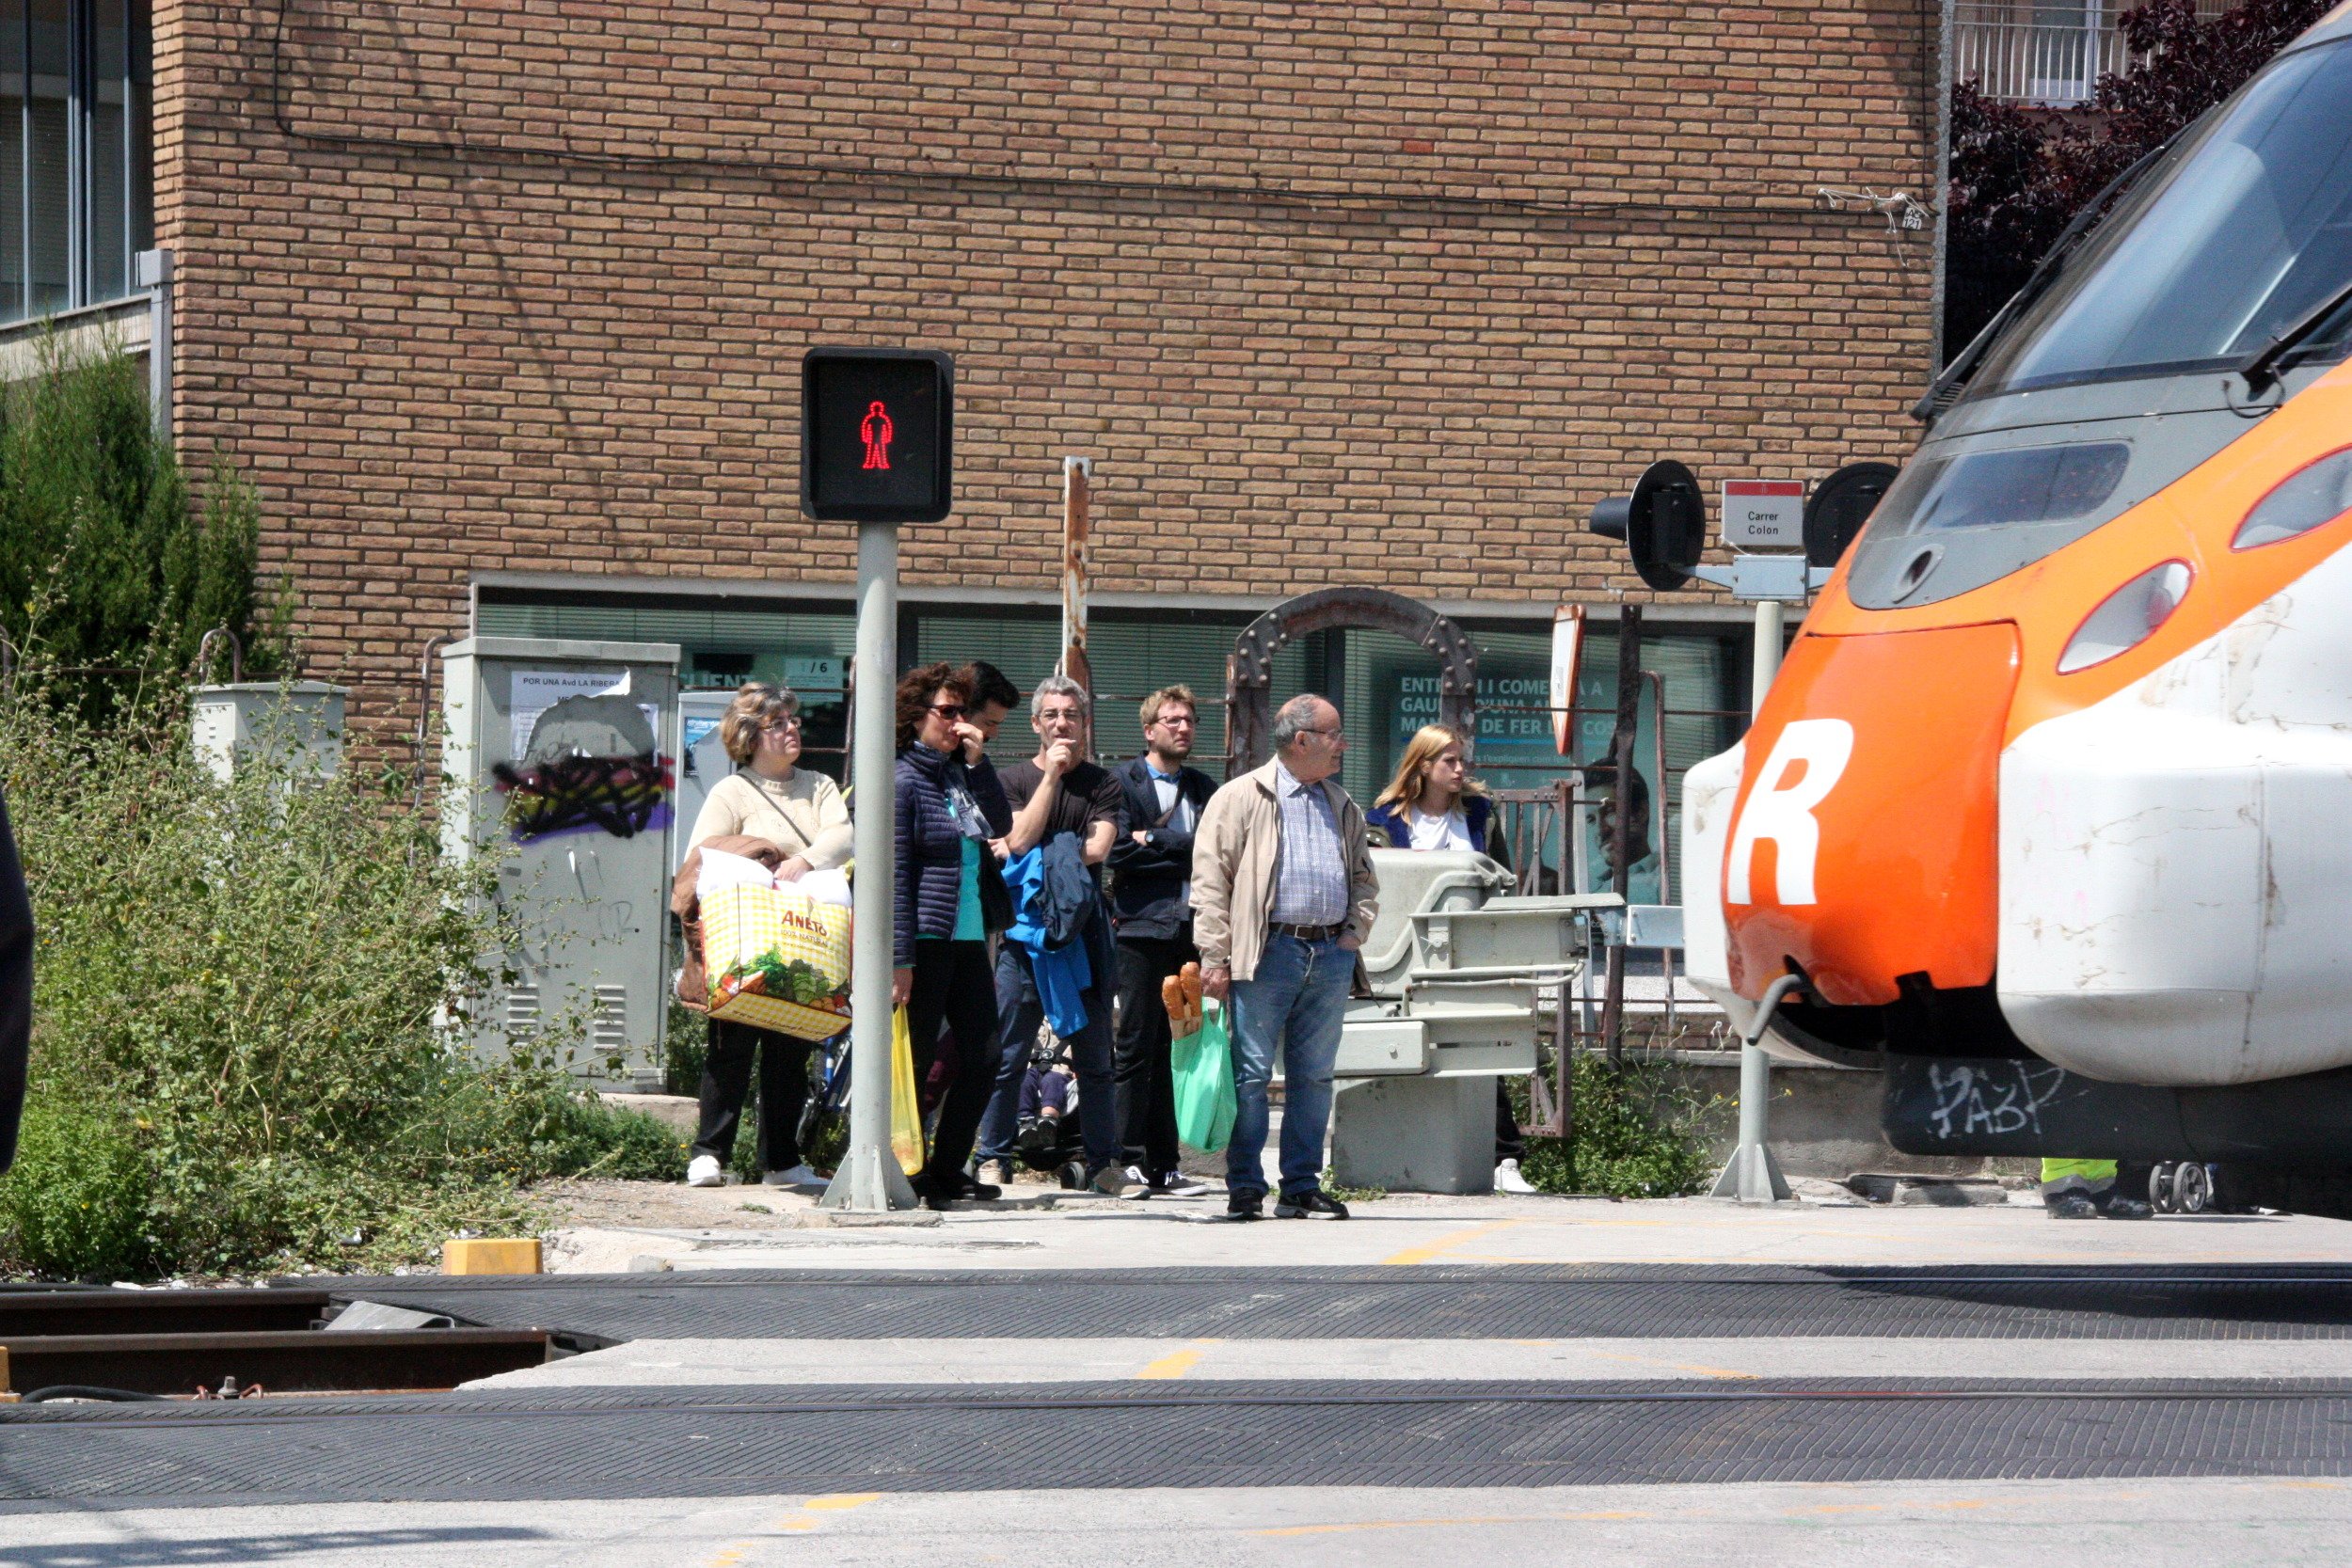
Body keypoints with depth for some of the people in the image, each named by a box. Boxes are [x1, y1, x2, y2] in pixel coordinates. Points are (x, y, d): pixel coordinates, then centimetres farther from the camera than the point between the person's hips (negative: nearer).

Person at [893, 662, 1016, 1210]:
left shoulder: (960, 774, 15)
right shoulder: (904, 779, -9)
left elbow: (1002, 825, 5)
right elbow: (896, 874, -13)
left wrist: (978, 762, -2)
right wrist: (901, 959, -18)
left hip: (970, 938, 8)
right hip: (926, 939, -8)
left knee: (981, 1057, 9)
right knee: (916, 1061, -1)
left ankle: (947, 1169, 19)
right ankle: (906, 1176, 7)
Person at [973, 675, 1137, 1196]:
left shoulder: (1102, 783, 10)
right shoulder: (1016, 779, 9)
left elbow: (1098, 848, -5)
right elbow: (1020, 840, -8)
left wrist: (1041, 860, -8)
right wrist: (1051, 775, -7)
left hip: (1086, 928, 1)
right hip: (1025, 932, -1)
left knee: (1094, 1055, 3)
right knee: (1007, 1054, -2)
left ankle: (1103, 1161, 7)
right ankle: (993, 1157, 3)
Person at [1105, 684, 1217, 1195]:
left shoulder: (1204, 788, 18)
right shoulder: (1123, 783, 3)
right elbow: (1119, 851, -11)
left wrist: (1156, 840, -6)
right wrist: (1184, 851, -4)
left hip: (1191, 932, 5)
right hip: (1143, 928, -5)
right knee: (1136, 1049, -6)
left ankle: (1163, 1165, 7)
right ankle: (1128, 1160, -5)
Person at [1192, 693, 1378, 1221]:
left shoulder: (1342, 807, 19)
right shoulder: (1242, 798, 0)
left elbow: (1364, 877, 27)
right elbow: (1210, 881, -5)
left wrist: (1354, 933, 9)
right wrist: (1215, 957, -11)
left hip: (1331, 955, 6)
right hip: (1269, 953, -5)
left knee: (1315, 1075, 7)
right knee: (1251, 1073, -5)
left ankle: (1302, 1186, 12)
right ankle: (1245, 1188, -1)